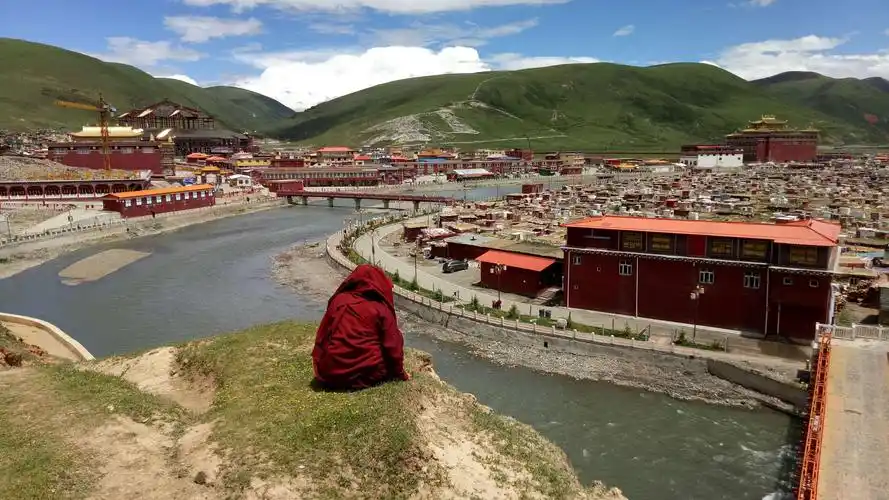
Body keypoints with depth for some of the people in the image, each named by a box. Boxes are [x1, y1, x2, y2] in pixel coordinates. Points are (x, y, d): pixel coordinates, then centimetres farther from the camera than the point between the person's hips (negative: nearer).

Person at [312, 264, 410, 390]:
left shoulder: (338, 299, 7)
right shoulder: (381, 308, -3)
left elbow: (321, 337, 12)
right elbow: (393, 345, -2)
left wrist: (321, 369, 23)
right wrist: (400, 373, 13)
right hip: (366, 375, -4)